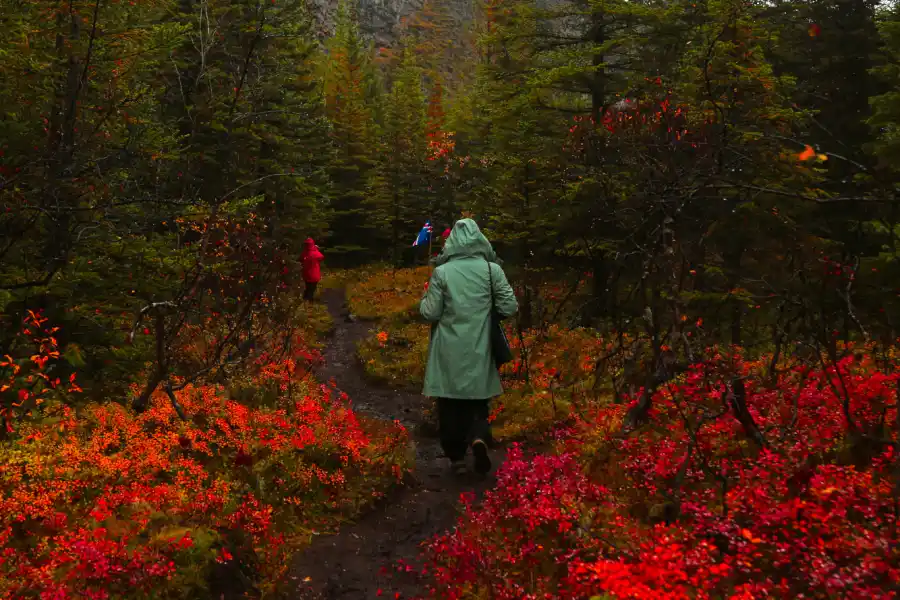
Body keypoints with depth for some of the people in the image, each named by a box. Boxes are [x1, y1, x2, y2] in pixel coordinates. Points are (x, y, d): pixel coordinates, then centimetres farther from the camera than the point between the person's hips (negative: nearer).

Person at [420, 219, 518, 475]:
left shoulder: (441, 272, -7)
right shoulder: (492, 269, -4)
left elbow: (430, 313, -6)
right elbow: (510, 308, -4)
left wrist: (426, 296, 14)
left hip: (449, 350, 0)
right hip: (479, 349, 1)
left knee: (450, 402, 12)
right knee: (477, 400, 13)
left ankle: (456, 456, 15)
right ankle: (478, 437, -12)